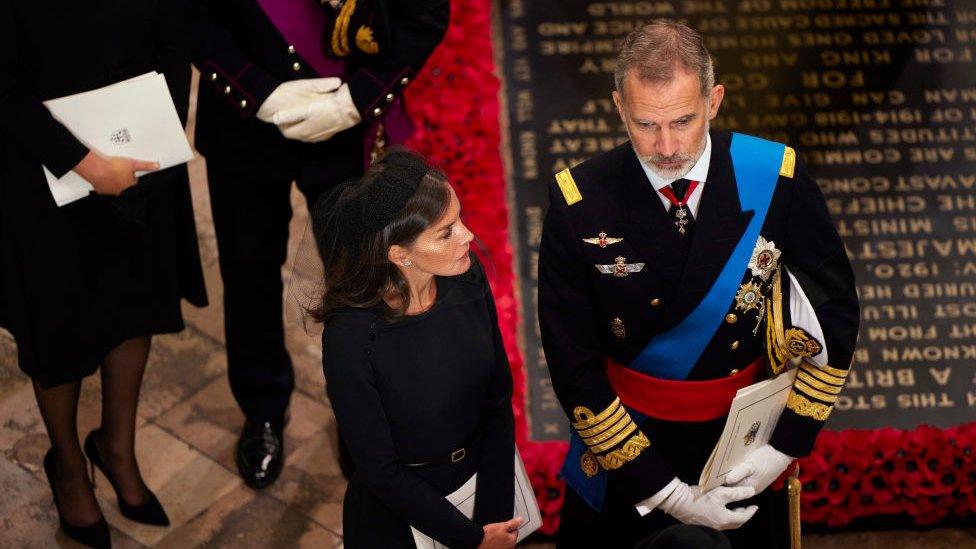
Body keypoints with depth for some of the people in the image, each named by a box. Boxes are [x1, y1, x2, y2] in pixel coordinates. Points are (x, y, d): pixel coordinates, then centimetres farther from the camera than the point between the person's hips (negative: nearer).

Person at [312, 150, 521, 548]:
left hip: (485, 479, 4)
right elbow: (381, 469, -21)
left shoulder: (467, 280, -16)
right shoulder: (351, 336, -30)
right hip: (402, 515, -4)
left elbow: (498, 402, -7)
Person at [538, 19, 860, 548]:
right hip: (626, 440, -1)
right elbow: (573, 366, -16)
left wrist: (785, 446, -11)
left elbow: (834, 313, -6)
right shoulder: (578, 203, -21)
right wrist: (663, 491, -18)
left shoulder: (777, 178, -18)